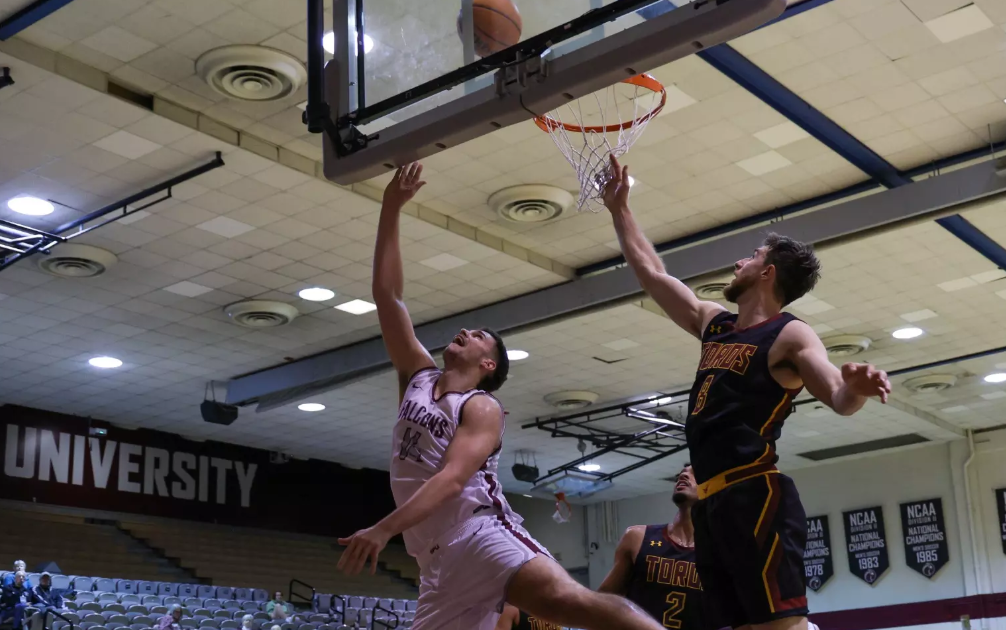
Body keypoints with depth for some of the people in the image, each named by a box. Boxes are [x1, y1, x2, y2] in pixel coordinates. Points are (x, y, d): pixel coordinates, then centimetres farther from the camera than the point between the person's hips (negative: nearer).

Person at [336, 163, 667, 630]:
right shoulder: (418, 375, 20)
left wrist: (384, 529, -26)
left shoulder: (483, 408, 2)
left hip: (482, 534, -6)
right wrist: (391, 209, 9)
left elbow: (452, 478, -14)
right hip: (438, 562, 6)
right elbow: (387, 295, 14)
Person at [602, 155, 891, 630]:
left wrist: (857, 388, -41)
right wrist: (619, 210, 32)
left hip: (754, 495, -8)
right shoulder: (713, 323, 20)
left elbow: (839, 399, -17)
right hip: (711, 501, 8)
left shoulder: (789, 335, -3)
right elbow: (653, 274, 29)